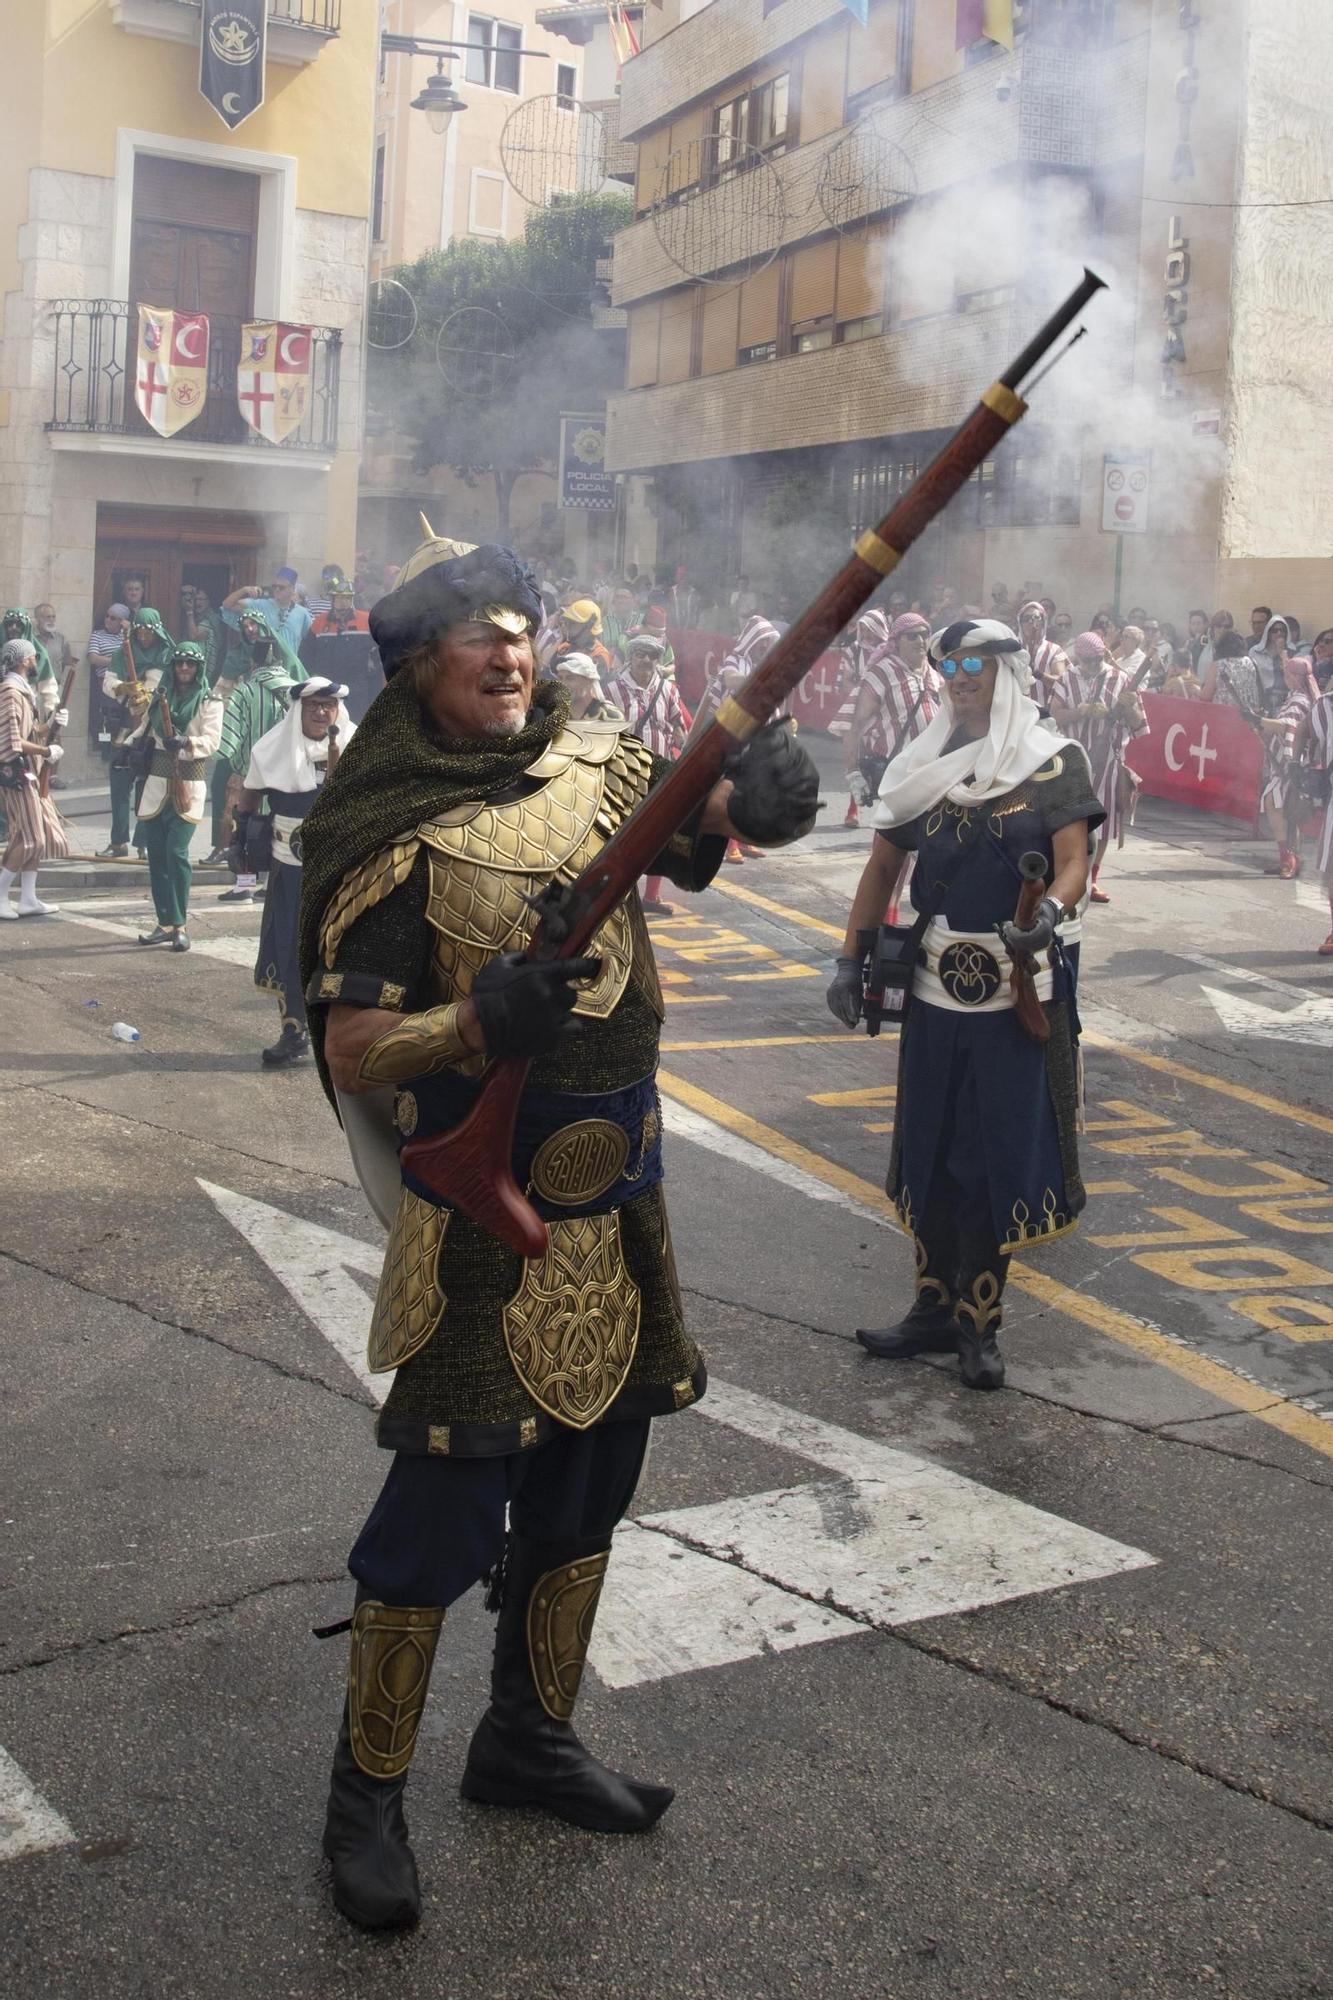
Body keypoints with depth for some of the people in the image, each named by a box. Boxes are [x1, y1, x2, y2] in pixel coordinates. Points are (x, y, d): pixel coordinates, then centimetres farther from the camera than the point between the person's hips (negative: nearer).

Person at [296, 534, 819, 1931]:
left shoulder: (591, 768, 4)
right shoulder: (396, 838, -13)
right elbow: (350, 1052, -16)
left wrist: (753, 795, -18)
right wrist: (480, 1017, -33)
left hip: (618, 1209, 7)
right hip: (489, 1223, -7)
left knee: (587, 1487, 17)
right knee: (446, 1506, -4)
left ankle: (529, 1739, 37)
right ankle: (367, 1797, 15)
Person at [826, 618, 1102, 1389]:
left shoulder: (1054, 761, -2)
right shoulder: (924, 764, 10)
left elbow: (1073, 862, -12)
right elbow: (883, 867, 12)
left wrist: (1050, 915, -33)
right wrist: (852, 962, 5)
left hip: (1020, 991, -4)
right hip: (937, 985, 4)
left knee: (1001, 1149, 2)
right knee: (930, 1146, 9)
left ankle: (980, 1319, 14)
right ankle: (936, 1306, 22)